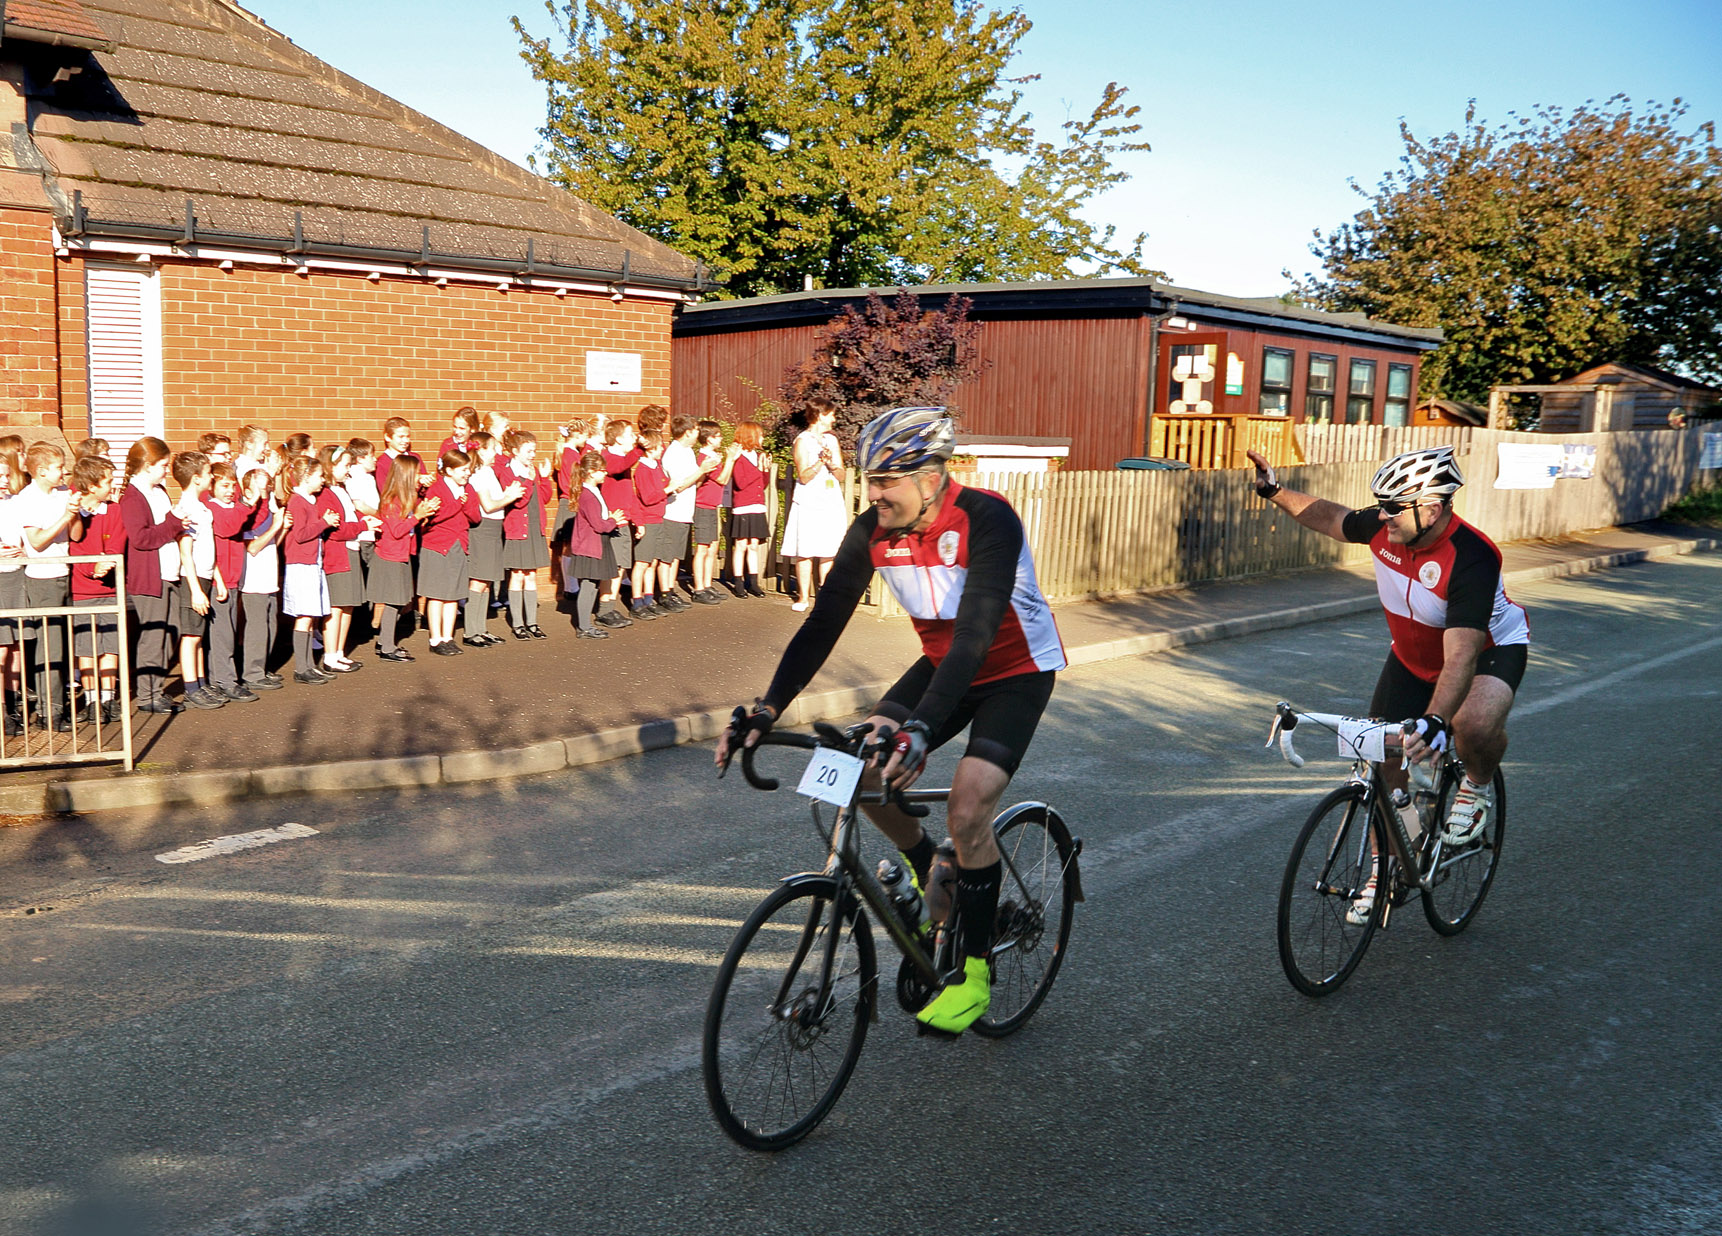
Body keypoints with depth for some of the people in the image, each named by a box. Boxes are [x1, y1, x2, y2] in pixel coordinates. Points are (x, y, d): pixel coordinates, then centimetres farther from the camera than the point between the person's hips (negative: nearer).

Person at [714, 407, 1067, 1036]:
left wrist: (921, 729, -51)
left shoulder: (988, 521, -31)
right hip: (944, 663, 6)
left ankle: (974, 971, -2)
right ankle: (930, 875, 16)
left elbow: (974, 635, -39)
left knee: (967, 810, -21)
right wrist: (767, 711, -25)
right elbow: (824, 622, -14)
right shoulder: (872, 531, -14)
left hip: (1017, 669, -6)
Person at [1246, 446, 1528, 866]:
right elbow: (1334, 519, 6)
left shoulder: (1471, 558, -37)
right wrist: (1275, 491, 3)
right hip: (1413, 656, 6)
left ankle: (1478, 786, -1)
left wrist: (1435, 720, -58)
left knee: (1473, 724, -37)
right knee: (1384, 763, -1)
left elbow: (1461, 657, -45)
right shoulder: (1383, 527, -19)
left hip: (1490, 648, -5)